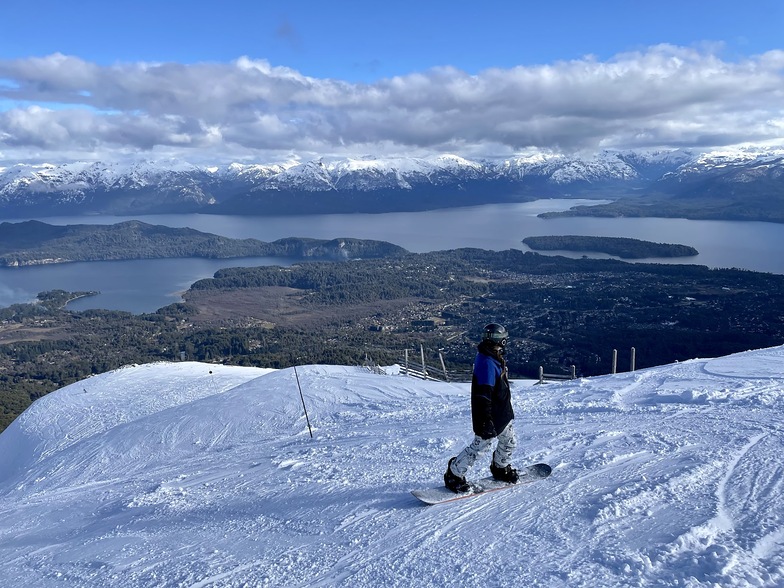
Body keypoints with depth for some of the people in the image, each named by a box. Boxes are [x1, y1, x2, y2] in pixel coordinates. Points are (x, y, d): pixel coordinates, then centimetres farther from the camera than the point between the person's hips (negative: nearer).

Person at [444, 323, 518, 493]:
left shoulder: (495, 358, 6)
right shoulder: (487, 363, -27)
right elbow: (483, 394, -31)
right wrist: (486, 420, -33)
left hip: (503, 413, 10)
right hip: (490, 416, -10)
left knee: (509, 442, 21)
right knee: (481, 445, -2)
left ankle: (501, 469, 46)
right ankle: (453, 475, 12)